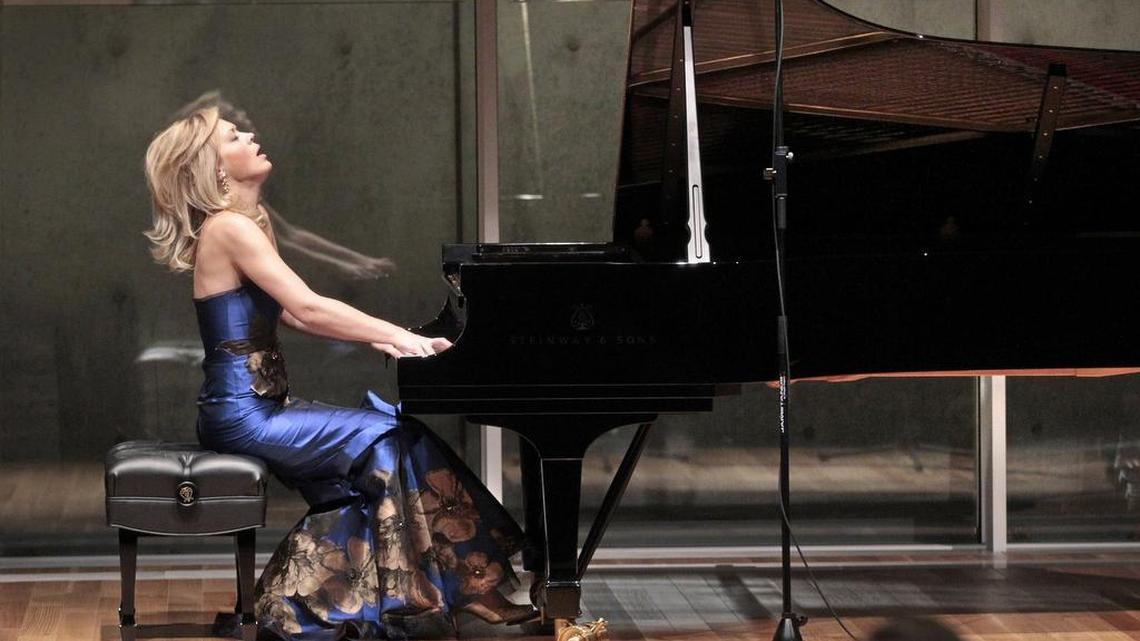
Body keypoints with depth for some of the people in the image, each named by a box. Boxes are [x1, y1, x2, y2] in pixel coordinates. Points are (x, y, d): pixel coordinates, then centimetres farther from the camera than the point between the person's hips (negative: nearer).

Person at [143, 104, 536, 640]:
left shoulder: (244, 224, 15)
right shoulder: (228, 228, -15)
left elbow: (290, 315, 16)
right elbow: (308, 309, -22)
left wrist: (377, 337, 5)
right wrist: (399, 336, -17)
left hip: (256, 407, 9)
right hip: (242, 415, -9)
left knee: (392, 431, 4)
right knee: (382, 440, -13)